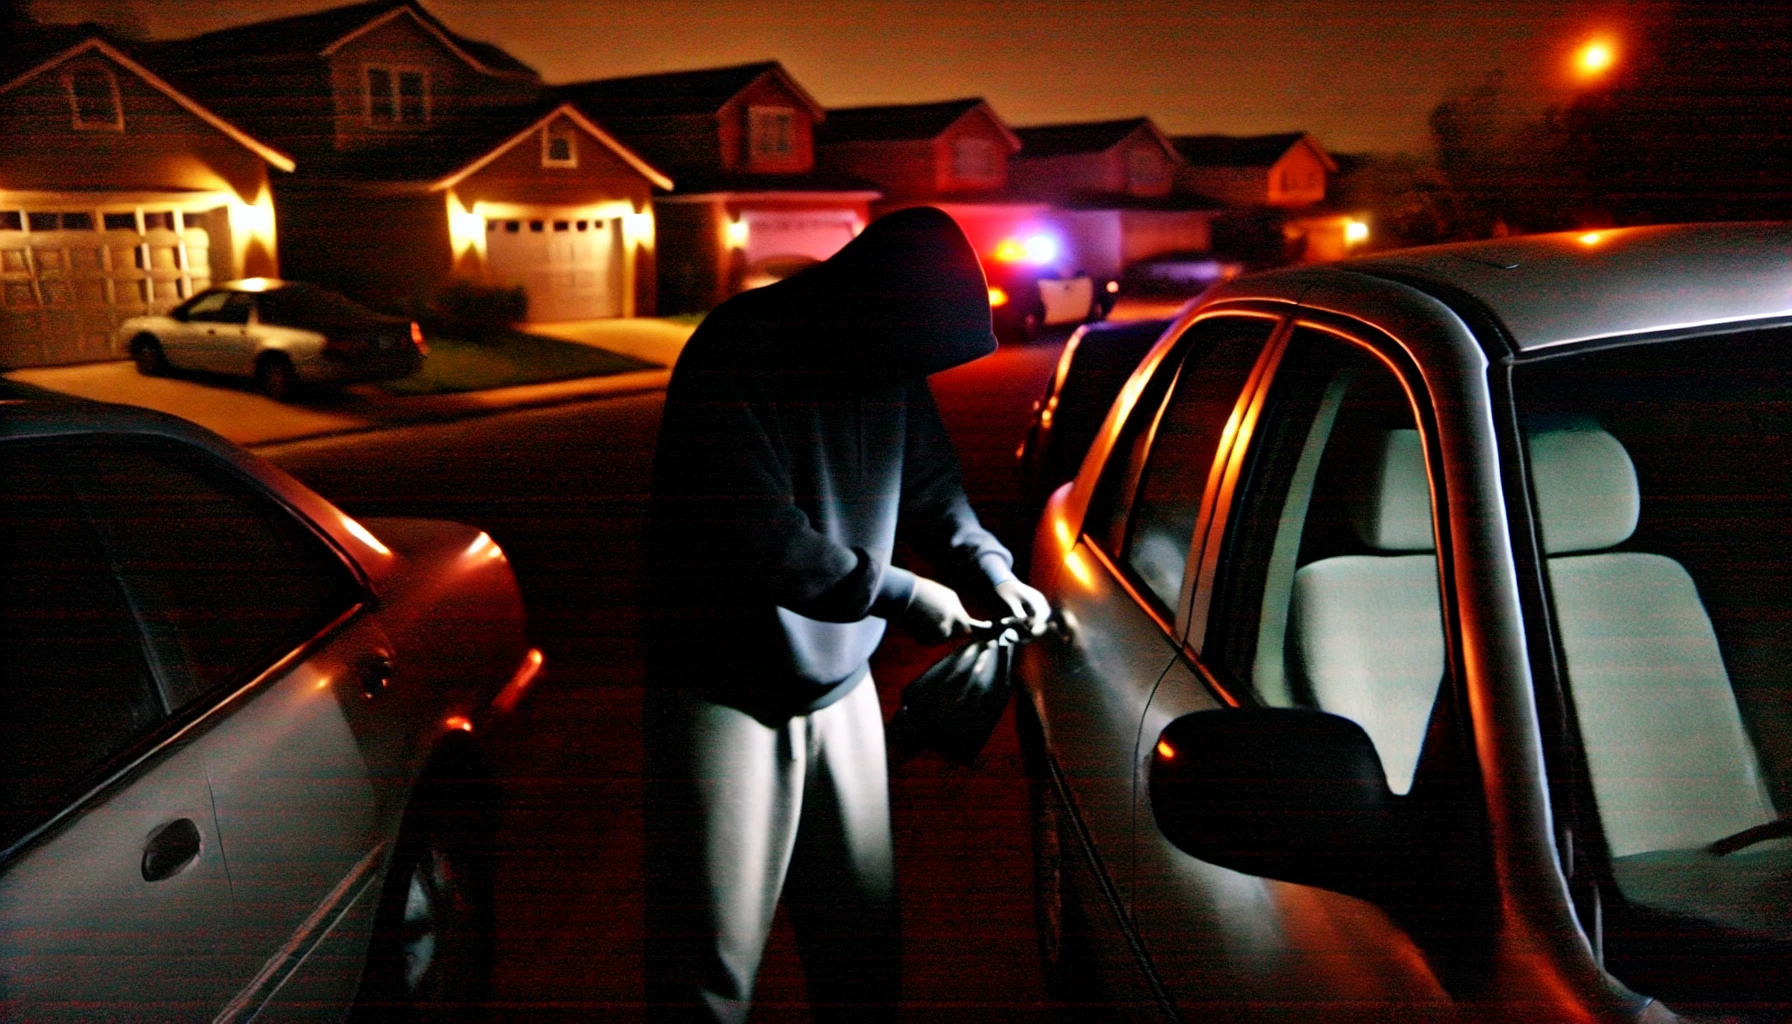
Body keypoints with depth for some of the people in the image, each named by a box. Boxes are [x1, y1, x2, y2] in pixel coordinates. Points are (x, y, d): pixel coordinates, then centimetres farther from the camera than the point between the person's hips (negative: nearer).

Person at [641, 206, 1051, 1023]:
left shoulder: (889, 368, 2)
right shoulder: (739, 356, -19)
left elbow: (932, 487, 17)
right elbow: (761, 540, -25)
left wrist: (989, 566, 0)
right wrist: (902, 595, -18)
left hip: (841, 684, 6)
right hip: (726, 696, -6)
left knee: (864, 944, 13)